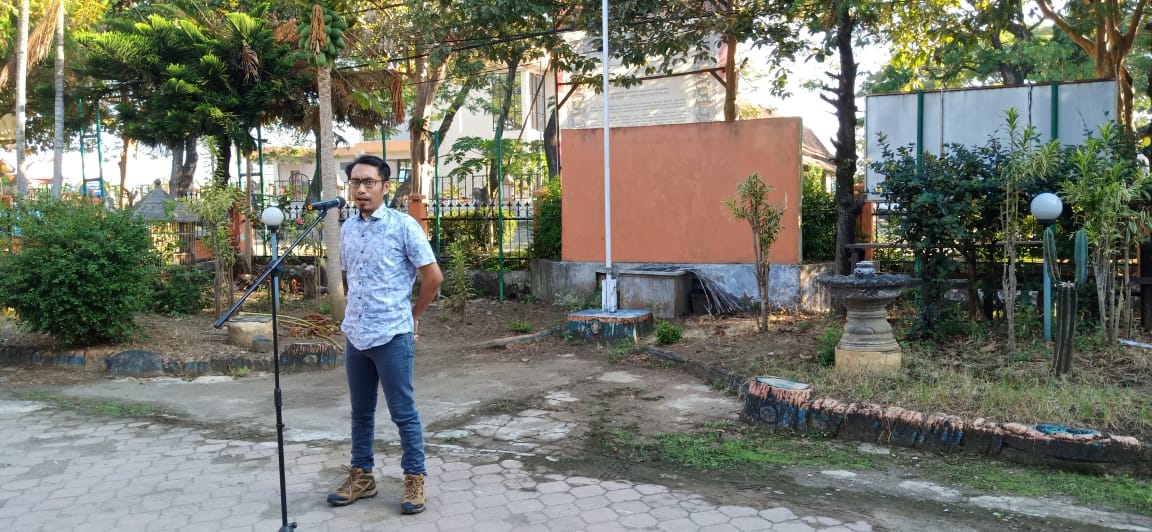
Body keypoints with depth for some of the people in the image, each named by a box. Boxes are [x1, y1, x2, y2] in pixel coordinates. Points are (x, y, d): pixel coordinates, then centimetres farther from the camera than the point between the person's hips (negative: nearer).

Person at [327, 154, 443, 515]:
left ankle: (414, 480, 14)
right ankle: (361, 476, 27)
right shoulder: (347, 229, 8)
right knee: (361, 412, 15)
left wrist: (413, 315, 2)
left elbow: (433, 276, -7)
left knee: (403, 412, 3)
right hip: (354, 335, 6)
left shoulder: (404, 225, -9)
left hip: (392, 336, -6)